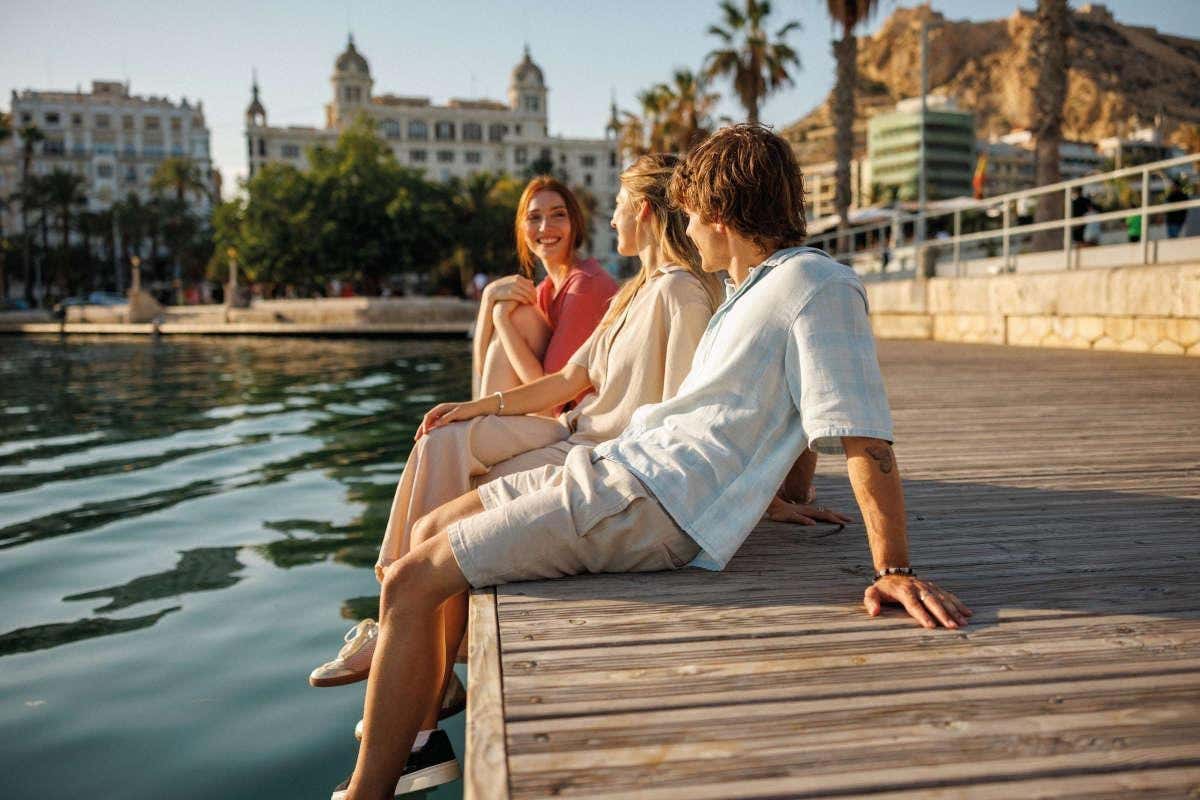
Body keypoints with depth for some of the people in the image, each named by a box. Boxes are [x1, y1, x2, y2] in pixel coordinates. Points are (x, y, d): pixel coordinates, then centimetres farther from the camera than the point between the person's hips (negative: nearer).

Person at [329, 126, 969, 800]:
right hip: (623, 465, 10)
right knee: (433, 530, 14)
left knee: (412, 582, -11)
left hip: (653, 504, -10)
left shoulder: (816, 283, -12)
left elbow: (864, 433, -19)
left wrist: (895, 570, -23)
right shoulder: (759, 287, 19)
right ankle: (418, 737, 23)